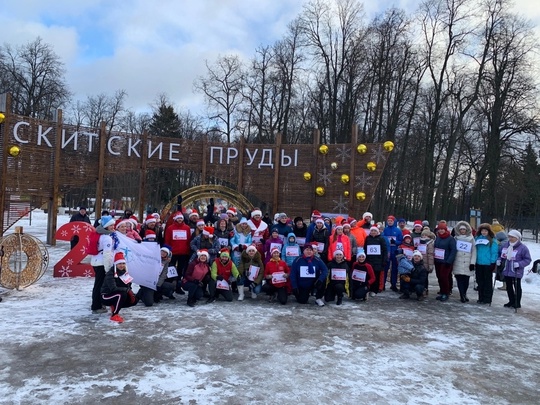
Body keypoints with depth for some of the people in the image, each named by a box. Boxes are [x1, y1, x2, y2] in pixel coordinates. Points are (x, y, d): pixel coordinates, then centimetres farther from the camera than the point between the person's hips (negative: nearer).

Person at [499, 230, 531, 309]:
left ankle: (517, 303, 19)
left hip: (516, 272, -6)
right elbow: (501, 255, 19)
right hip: (506, 271, 6)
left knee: (517, 287, 7)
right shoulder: (505, 245, 5)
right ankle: (511, 301, 29)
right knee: (509, 287, 15)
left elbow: (528, 260, -10)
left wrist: (519, 264, -22)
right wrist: (499, 260, 1)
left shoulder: (523, 248, -12)